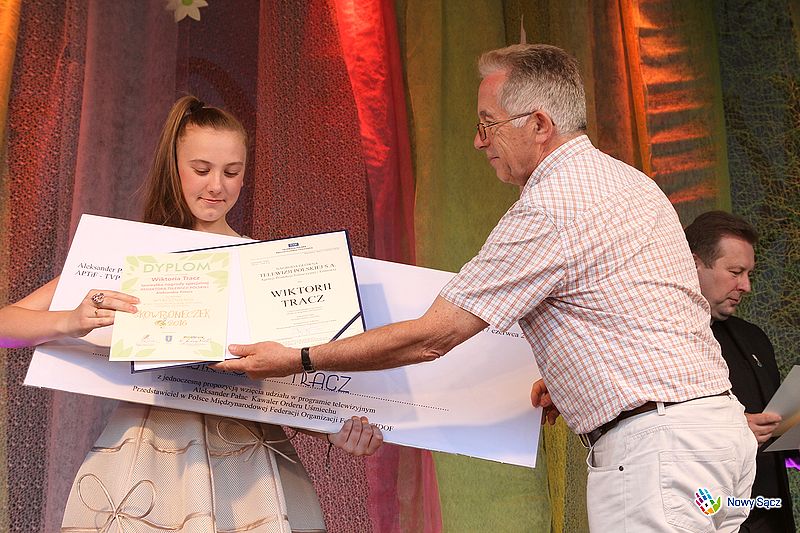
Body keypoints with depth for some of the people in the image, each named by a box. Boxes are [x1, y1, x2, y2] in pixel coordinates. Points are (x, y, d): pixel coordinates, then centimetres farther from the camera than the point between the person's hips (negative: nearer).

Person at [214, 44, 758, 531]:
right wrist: (568, 377, 20)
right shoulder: (631, 180, 15)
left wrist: (299, 359, -5)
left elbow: (429, 337, -13)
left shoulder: (549, 209, -14)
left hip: (657, 444, -10)